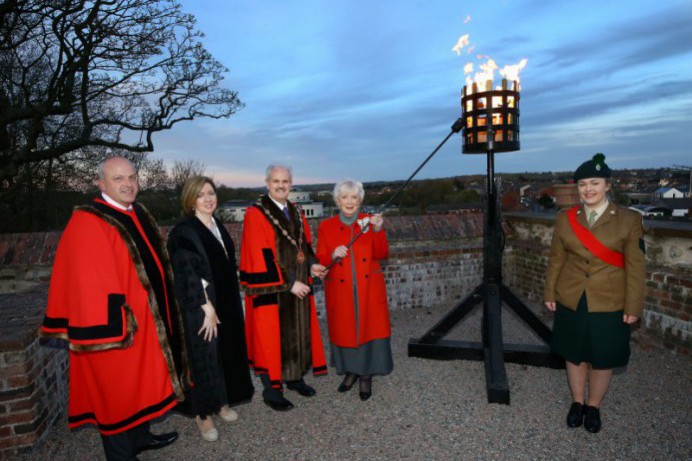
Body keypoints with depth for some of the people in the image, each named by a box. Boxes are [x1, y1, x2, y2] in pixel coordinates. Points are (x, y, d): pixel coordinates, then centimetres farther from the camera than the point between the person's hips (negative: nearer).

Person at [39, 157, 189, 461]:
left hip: (145, 320, 9)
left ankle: (140, 436, 41)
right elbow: (89, 283, -22)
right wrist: (112, 329, -22)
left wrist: (160, 309, 15)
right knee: (117, 389, 8)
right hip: (116, 326, -8)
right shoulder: (87, 224, -18)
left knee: (141, 380, 22)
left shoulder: (139, 216, 8)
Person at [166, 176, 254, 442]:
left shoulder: (218, 226, 8)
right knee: (205, 357, 5)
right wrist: (208, 308, -18)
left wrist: (229, 304, 12)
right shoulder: (184, 232, -15)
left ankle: (222, 402, 34)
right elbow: (188, 275, -19)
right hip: (202, 309, -7)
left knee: (227, 353, 16)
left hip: (227, 304, 7)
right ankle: (203, 413, 23)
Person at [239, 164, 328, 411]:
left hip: (299, 286, 7)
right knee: (272, 337, 3)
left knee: (299, 333, 15)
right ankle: (271, 390, 19)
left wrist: (312, 265, -5)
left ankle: (296, 378, 34)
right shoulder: (256, 214, -11)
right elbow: (261, 257, -18)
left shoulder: (296, 213, 10)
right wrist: (288, 283, -19)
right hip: (271, 289, -7)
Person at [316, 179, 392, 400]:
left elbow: (381, 254, -7)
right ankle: (350, 372, 30)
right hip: (340, 291, 0)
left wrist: (378, 231, -22)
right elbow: (320, 260, -2)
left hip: (369, 289, 0)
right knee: (344, 330, 8)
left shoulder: (370, 221, 2)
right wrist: (333, 255, -22)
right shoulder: (326, 226, 1)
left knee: (370, 329, 2)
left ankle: (366, 376, 20)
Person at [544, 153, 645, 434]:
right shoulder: (565, 219, 1)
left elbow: (635, 267, -5)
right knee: (574, 354, 15)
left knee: (602, 359, 11)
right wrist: (550, 293, 6)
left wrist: (633, 307, -6)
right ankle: (577, 402, 36)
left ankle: (594, 406, 34)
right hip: (571, 302, 2)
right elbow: (556, 260, 5)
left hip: (609, 305, -2)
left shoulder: (629, 220, -6)